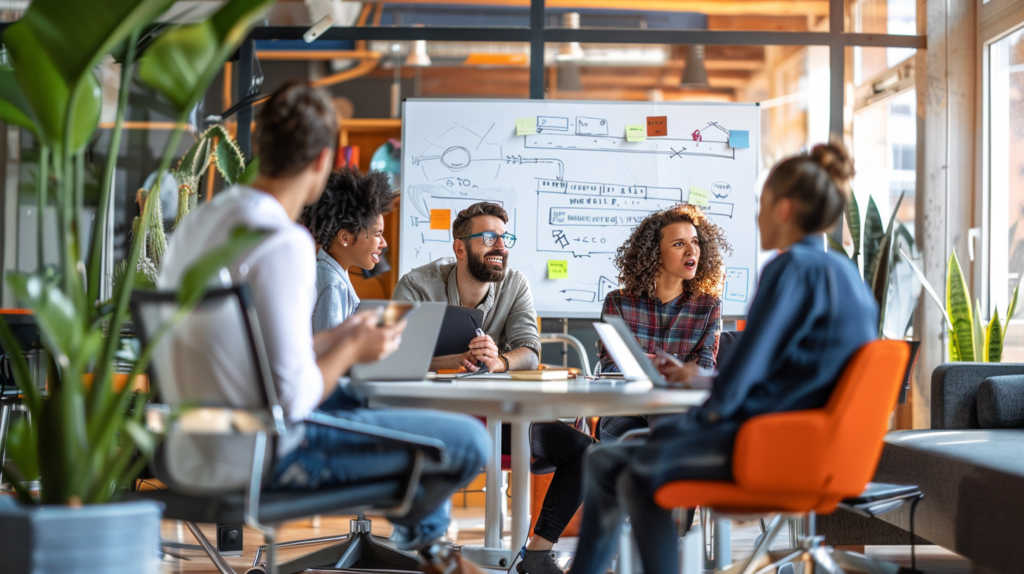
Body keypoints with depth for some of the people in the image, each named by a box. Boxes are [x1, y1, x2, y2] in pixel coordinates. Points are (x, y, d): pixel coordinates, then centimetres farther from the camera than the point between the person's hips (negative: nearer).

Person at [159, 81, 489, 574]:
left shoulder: (199, 220, 3)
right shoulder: (285, 243, -24)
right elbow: (293, 397, -26)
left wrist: (332, 340, 16)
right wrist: (352, 350, -7)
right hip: (266, 454, -10)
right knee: (468, 441, -2)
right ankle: (416, 530, 29)